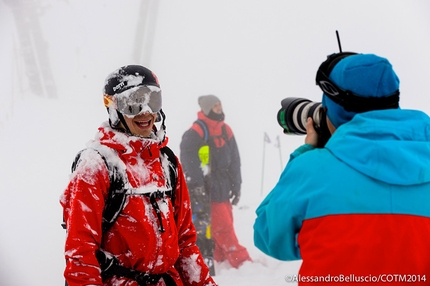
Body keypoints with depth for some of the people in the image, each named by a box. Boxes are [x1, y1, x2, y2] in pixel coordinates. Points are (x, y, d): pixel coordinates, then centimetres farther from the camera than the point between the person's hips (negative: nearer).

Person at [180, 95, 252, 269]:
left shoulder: (225, 130, 12)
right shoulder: (195, 132, -10)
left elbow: (234, 160, 16)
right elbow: (189, 159, -16)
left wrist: (236, 186, 13)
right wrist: (197, 184, -22)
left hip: (223, 188, 7)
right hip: (205, 189, -7)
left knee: (225, 224, 7)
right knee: (222, 227, -9)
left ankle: (219, 261, 15)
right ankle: (240, 260, -8)